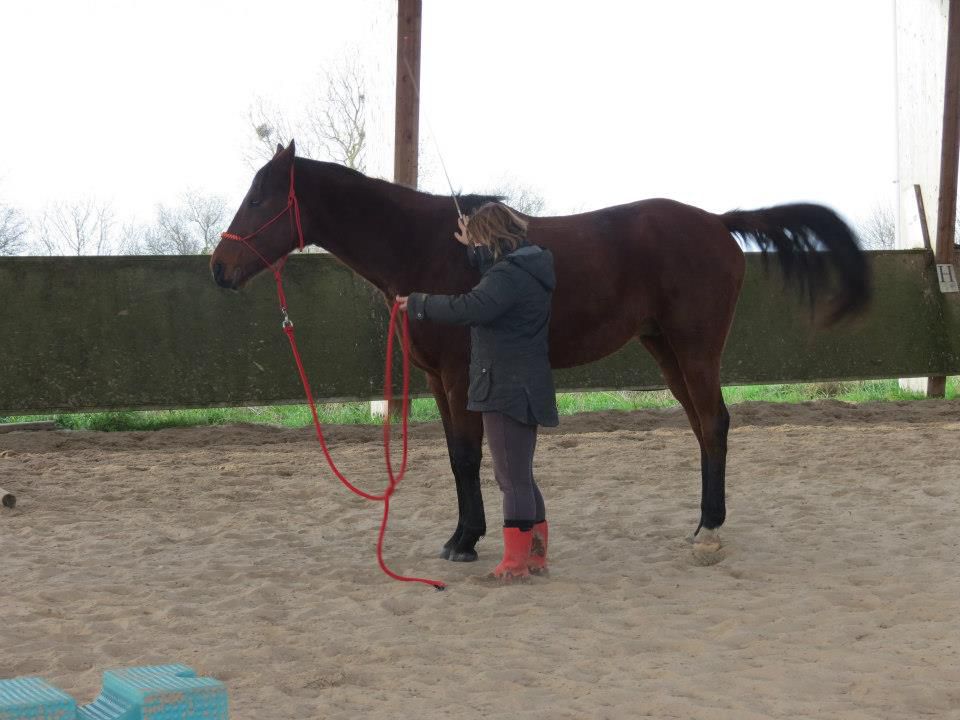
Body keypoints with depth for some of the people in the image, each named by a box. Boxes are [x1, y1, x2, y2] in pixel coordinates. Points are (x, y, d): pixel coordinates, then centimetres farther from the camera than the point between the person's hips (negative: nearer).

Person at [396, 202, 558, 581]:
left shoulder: (508, 275, -19)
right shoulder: (527, 267, 12)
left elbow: (469, 308, -31)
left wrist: (418, 304, -19)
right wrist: (474, 251, 27)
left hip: (506, 389, -10)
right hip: (527, 388, 10)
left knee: (513, 478, -5)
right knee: (521, 476, 17)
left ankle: (515, 562, -1)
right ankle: (536, 554, 23)